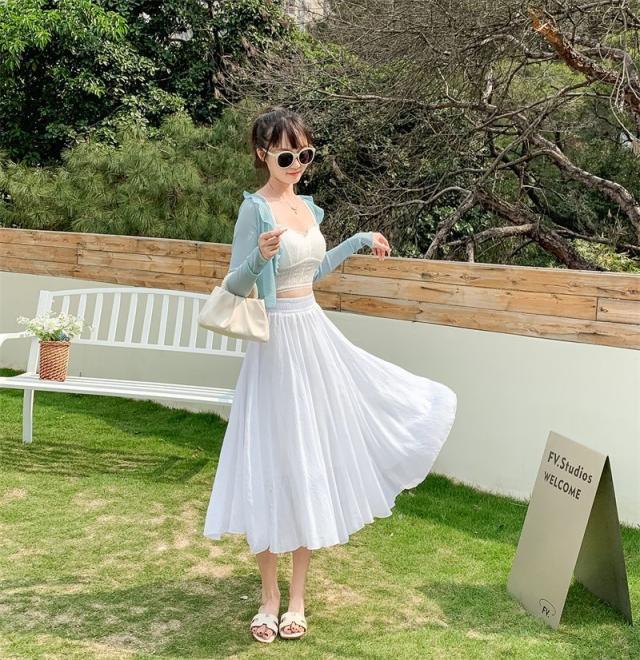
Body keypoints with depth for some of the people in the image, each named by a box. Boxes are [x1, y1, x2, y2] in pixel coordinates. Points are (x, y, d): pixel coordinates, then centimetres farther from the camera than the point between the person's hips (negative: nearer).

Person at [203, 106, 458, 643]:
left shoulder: (307, 206, 10)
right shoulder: (256, 208, -11)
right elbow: (234, 286, -13)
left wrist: (358, 242, 24)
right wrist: (260, 256, -31)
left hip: (316, 336, 7)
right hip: (278, 342, -7)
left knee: (311, 461, 9)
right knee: (274, 463, -1)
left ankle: (297, 596, 21)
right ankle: (270, 597, 14)